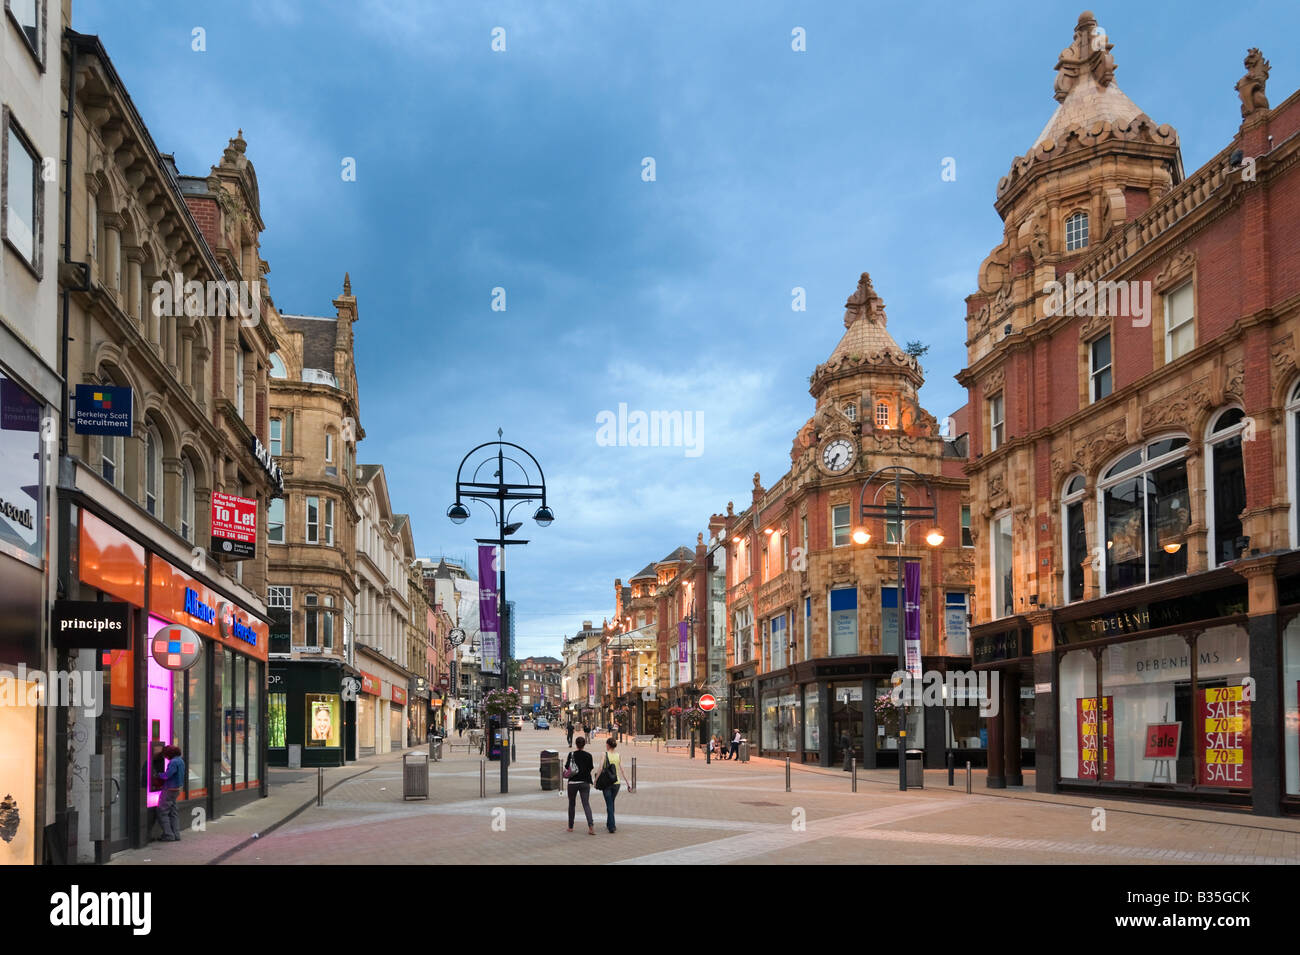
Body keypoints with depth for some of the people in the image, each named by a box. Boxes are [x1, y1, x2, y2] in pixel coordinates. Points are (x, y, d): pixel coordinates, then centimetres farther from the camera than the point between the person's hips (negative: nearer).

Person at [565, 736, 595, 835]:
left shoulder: (571, 754, -8)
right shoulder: (588, 755, -3)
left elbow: (567, 766, -7)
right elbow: (590, 768, 5)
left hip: (573, 782, -1)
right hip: (585, 782, 1)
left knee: (571, 804, 14)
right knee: (586, 804, -2)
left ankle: (570, 827, 20)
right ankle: (591, 824, -22)